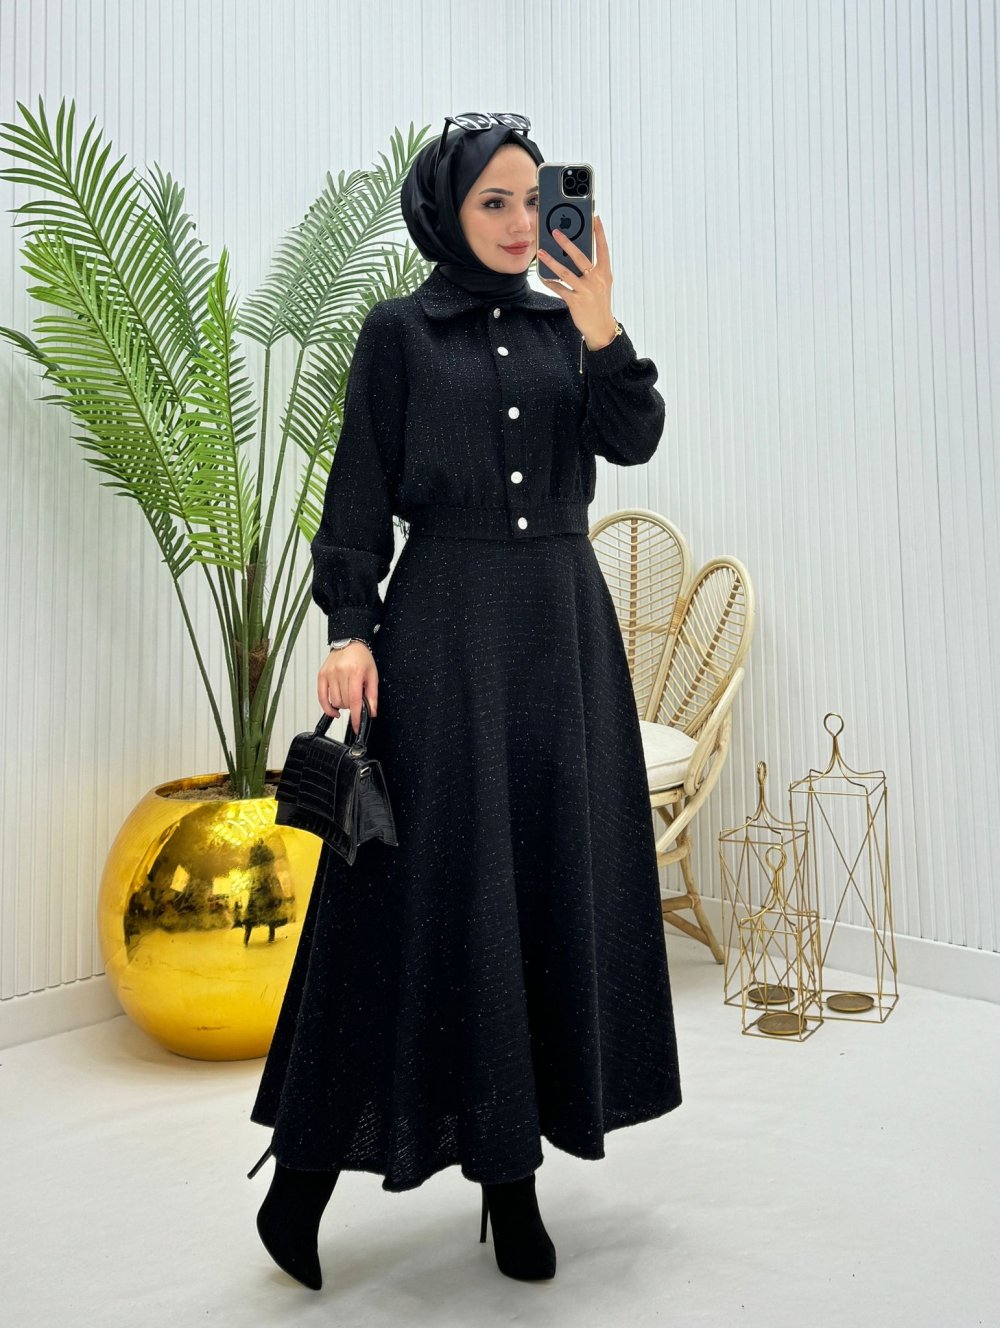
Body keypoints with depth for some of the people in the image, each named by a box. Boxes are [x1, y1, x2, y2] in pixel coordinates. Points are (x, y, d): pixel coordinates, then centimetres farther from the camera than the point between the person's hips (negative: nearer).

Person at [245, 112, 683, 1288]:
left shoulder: (566, 326, 14)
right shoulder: (400, 331, 3)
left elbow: (633, 440, -1)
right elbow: (360, 493, -2)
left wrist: (602, 331, -15)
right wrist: (350, 629, -12)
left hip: (563, 619, 5)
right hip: (447, 624, -4)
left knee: (553, 875, 4)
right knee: (439, 881, -4)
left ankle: (510, 1166, 18)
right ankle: (309, 1165, 12)